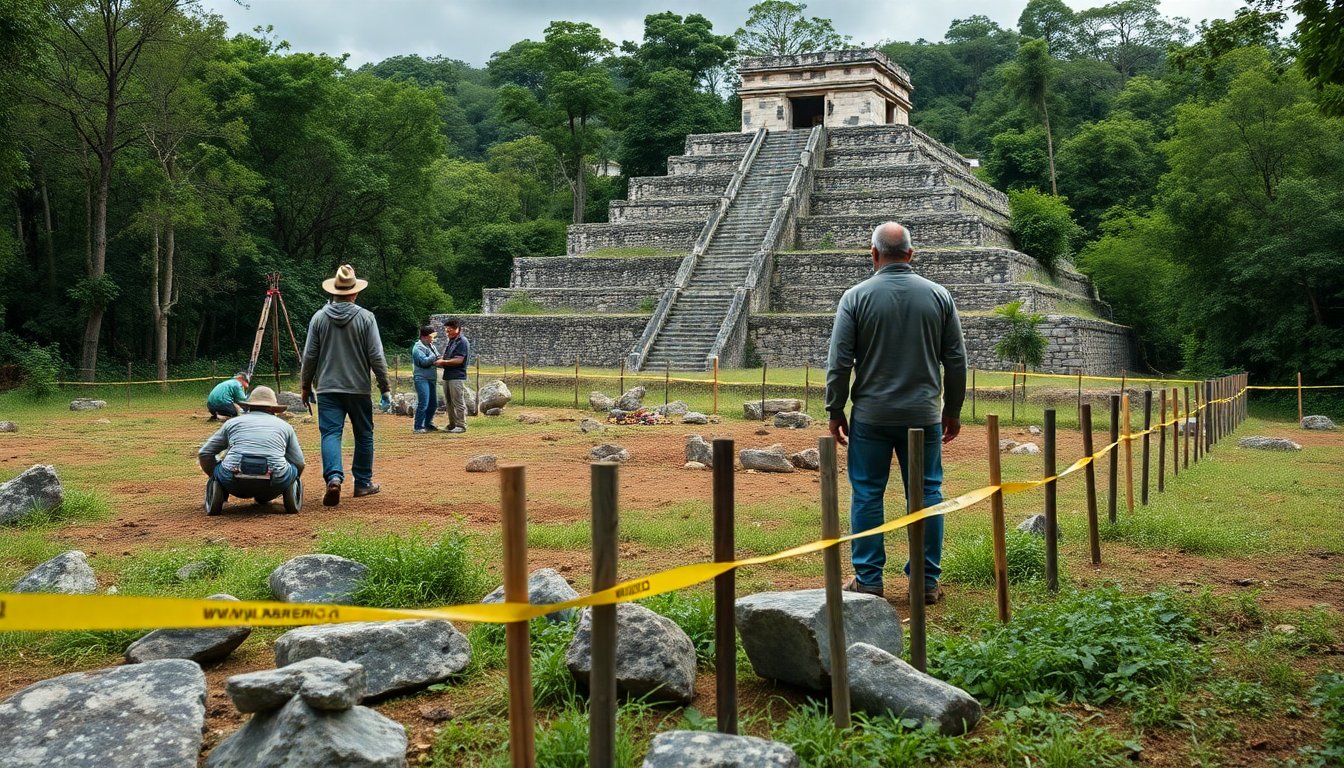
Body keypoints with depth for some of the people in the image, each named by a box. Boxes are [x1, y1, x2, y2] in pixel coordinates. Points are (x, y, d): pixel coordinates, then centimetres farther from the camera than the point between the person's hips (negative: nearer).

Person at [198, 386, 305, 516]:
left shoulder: (232, 423, 19)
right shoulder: (285, 426, 19)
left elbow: (204, 454, 19)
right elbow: (299, 463, 19)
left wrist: (215, 478, 36)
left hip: (236, 485, 1)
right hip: (274, 484, -1)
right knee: (294, 468, 30)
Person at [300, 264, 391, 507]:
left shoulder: (319, 317, 0)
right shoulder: (366, 317, -5)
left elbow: (309, 357, 3)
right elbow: (376, 357, -7)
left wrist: (306, 387, 15)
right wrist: (385, 388, 1)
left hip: (328, 387, 1)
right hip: (358, 388, -1)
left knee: (330, 433, -3)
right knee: (363, 435, 13)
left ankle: (333, 477, -24)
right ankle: (363, 483, 20)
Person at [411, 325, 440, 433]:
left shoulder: (431, 346, 17)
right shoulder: (418, 347, -9)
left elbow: (436, 361, 17)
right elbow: (424, 361, -21)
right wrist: (435, 357, -14)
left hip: (432, 379, 8)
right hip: (422, 379, -8)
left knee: (433, 404, 12)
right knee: (423, 404, -13)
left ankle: (428, 424, 25)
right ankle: (419, 427, -9)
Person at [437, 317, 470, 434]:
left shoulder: (462, 342, -11)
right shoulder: (451, 341, 17)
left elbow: (458, 360, -18)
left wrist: (443, 362, -13)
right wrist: (441, 360, 4)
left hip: (457, 377, -9)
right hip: (447, 376, 9)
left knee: (458, 402, -6)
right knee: (449, 402, 13)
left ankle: (461, 425, -2)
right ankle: (452, 425, 20)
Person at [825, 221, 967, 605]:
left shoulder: (856, 297, -4)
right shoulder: (938, 296, 3)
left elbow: (839, 362, -5)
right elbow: (956, 360, 6)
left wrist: (835, 411, 4)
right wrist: (953, 410, 16)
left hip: (871, 416, -2)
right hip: (924, 415, 2)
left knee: (867, 495, 6)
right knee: (926, 494, 8)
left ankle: (868, 580, 11)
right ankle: (927, 581, 12)